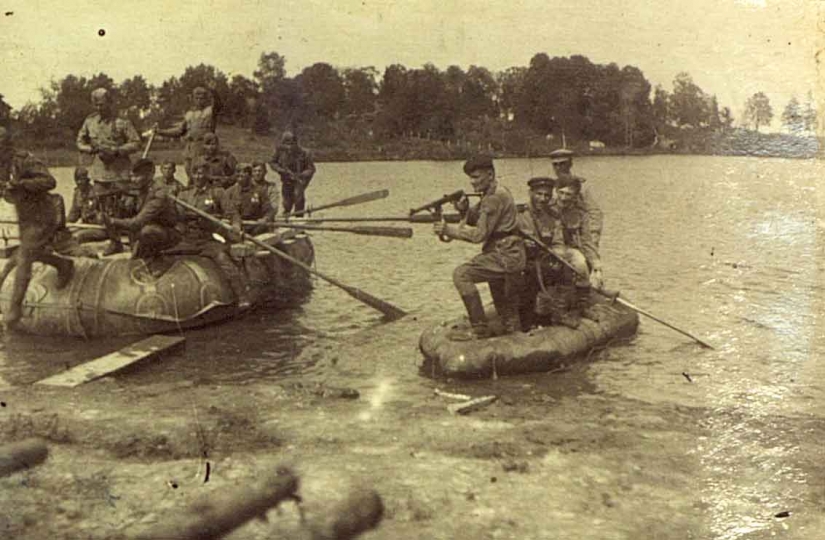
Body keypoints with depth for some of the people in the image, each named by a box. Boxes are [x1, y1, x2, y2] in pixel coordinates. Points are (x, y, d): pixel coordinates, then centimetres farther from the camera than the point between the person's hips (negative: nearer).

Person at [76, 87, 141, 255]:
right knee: (106, 209, 6)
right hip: (100, 171, 4)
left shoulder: (121, 122, -4)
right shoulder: (89, 121, 8)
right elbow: (80, 142, 16)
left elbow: (136, 143, -6)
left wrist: (116, 151, -17)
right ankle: (114, 241, 14)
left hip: (120, 171, -4)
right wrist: (92, 149, -4)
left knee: (122, 208, -6)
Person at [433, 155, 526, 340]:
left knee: (461, 274, -17)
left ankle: (479, 328, -13)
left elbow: (480, 234, -20)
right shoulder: (491, 194, 15)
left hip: (504, 255, -10)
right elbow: (475, 219, 14)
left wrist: (448, 230, -16)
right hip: (507, 256, 10)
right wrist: (465, 210, -7)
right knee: (505, 308, 19)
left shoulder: (495, 197, -16)